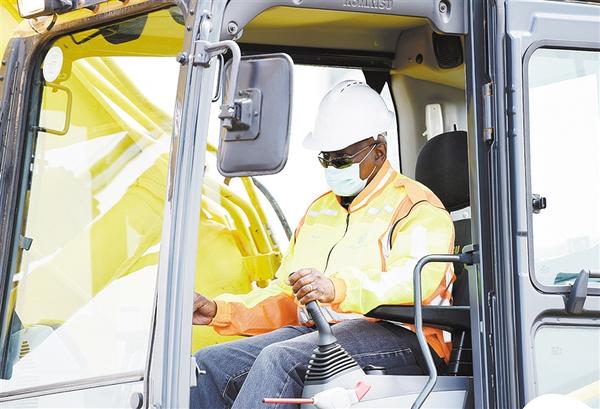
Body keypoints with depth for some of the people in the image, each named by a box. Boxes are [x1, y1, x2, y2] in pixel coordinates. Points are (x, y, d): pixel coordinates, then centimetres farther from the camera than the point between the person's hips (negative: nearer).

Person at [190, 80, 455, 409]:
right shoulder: (319, 210, 26)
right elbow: (285, 298, 25)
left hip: (393, 336, -6)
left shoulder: (417, 207, 2)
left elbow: (415, 280, -19)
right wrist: (219, 310, 9)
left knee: (281, 358, -33)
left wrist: (337, 289, -36)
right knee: (207, 366, -14)